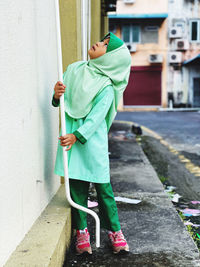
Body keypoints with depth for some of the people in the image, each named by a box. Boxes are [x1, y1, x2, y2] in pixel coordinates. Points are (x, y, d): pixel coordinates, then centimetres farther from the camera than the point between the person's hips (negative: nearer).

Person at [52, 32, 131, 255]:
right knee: (76, 186, 6)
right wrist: (57, 95, -11)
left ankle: (114, 230, 17)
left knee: (103, 186, 1)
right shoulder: (73, 70, 8)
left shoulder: (106, 87, -7)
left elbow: (96, 116, -16)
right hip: (70, 137, 4)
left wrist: (77, 136, -28)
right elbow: (59, 103, 12)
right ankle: (81, 231, 18)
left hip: (93, 140, -4)